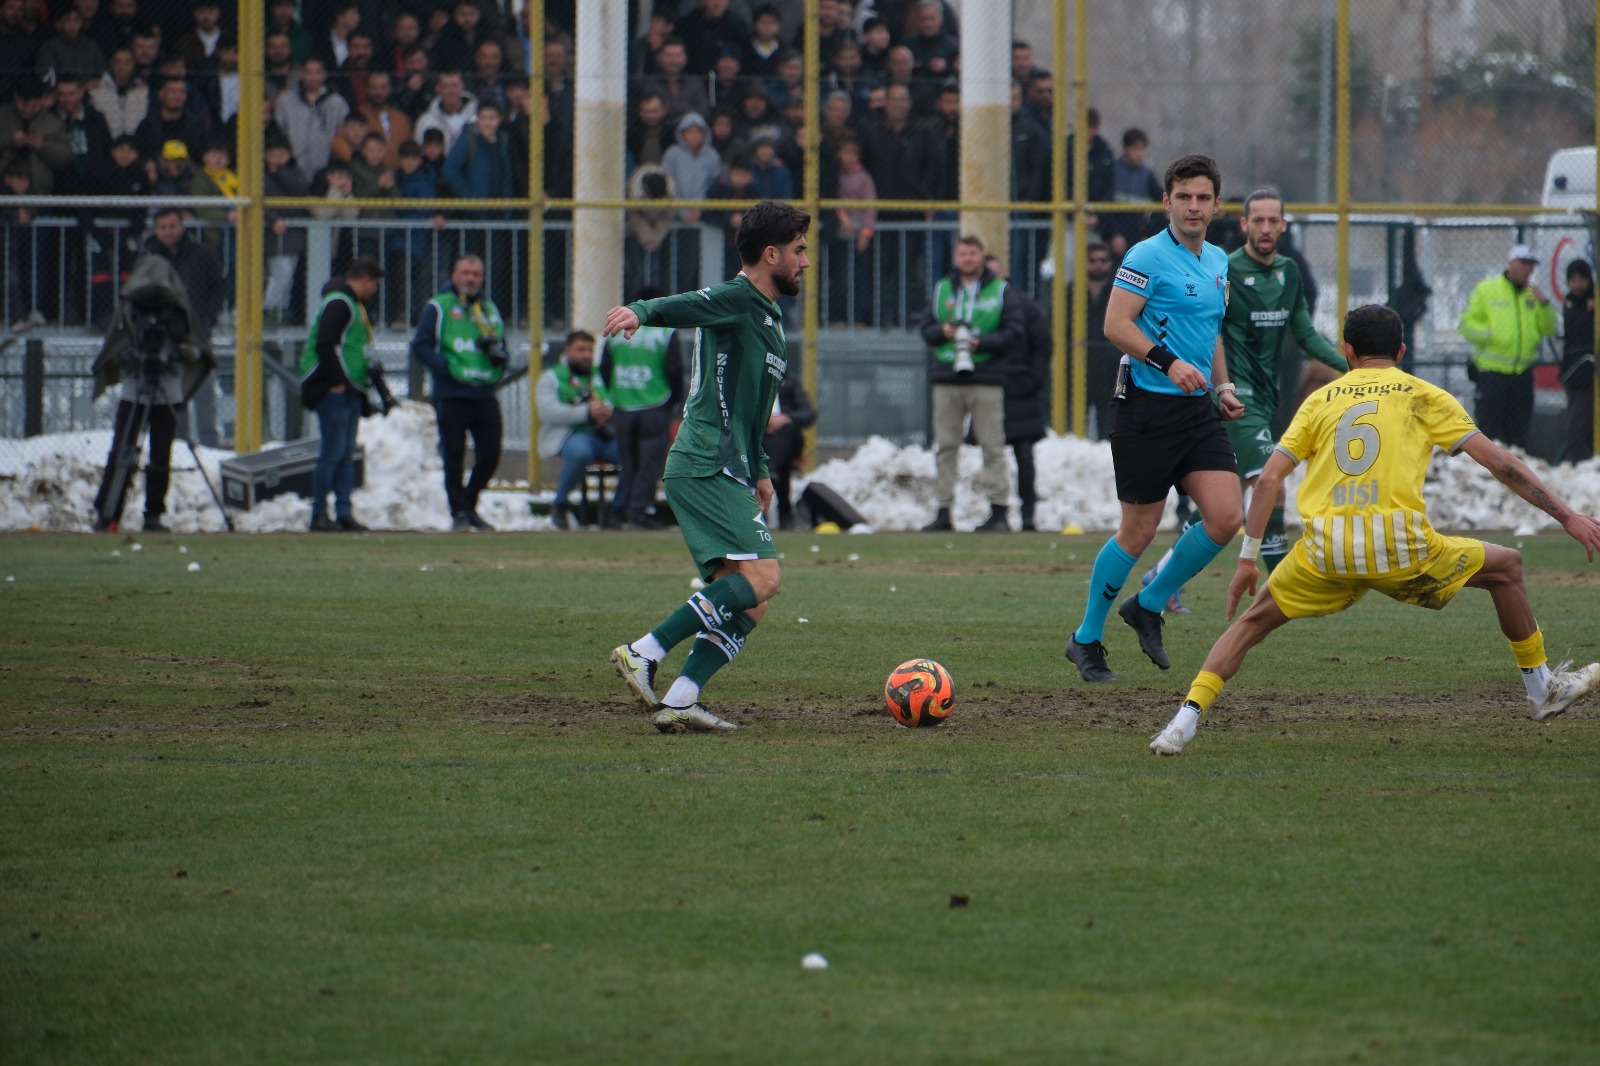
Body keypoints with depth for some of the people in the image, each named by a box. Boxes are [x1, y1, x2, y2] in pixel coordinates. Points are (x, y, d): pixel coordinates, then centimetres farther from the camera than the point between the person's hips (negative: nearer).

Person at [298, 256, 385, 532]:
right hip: (334, 392, -10)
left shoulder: (354, 304, 21)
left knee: (346, 455, 9)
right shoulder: (338, 303, -12)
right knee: (333, 452, -9)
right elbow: (325, 344, -20)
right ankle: (319, 514, -6)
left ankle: (343, 512, 10)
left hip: (351, 392, 10)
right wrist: (336, 382, -20)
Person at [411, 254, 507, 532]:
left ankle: (469, 505, 20)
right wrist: (446, 367, -15)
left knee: (490, 453, 2)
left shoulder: (489, 309, 19)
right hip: (451, 395, -5)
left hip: (485, 394, 5)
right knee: (454, 456, -2)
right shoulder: (438, 307, 2)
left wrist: (497, 351, -2)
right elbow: (420, 347, -3)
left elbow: (502, 348, 23)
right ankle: (458, 512, 6)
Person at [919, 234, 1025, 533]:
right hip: (945, 379, 3)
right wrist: (942, 332, -9)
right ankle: (944, 511, 5)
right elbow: (926, 328, 13)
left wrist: (983, 342, -14)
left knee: (992, 446, -5)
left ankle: (998, 511, -2)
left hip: (987, 381, -3)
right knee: (945, 446, 2)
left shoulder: (1002, 291, 6)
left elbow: (1015, 333, -1)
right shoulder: (941, 290, 15)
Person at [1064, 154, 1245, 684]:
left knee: (1225, 518, -7)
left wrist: (1223, 386, 14)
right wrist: (1168, 363, -26)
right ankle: (1086, 639, 14)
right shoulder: (1148, 256, -9)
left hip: (1198, 411, 7)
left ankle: (1148, 606, 14)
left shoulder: (1217, 262, 16)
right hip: (1147, 407, -7)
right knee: (1138, 531, -3)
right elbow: (1116, 325, -16)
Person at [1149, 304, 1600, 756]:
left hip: (1325, 553, 2)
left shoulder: (1321, 400, 19)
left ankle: (1187, 719, 3)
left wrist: (1248, 558, 16)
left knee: (1254, 621, 20)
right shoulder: (1423, 396, 14)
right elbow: (1498, 462, 9)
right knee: (1506, 567, 21)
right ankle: (1542, 689, 29)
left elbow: (1269, 478, 12)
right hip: (1399, 547, -2)